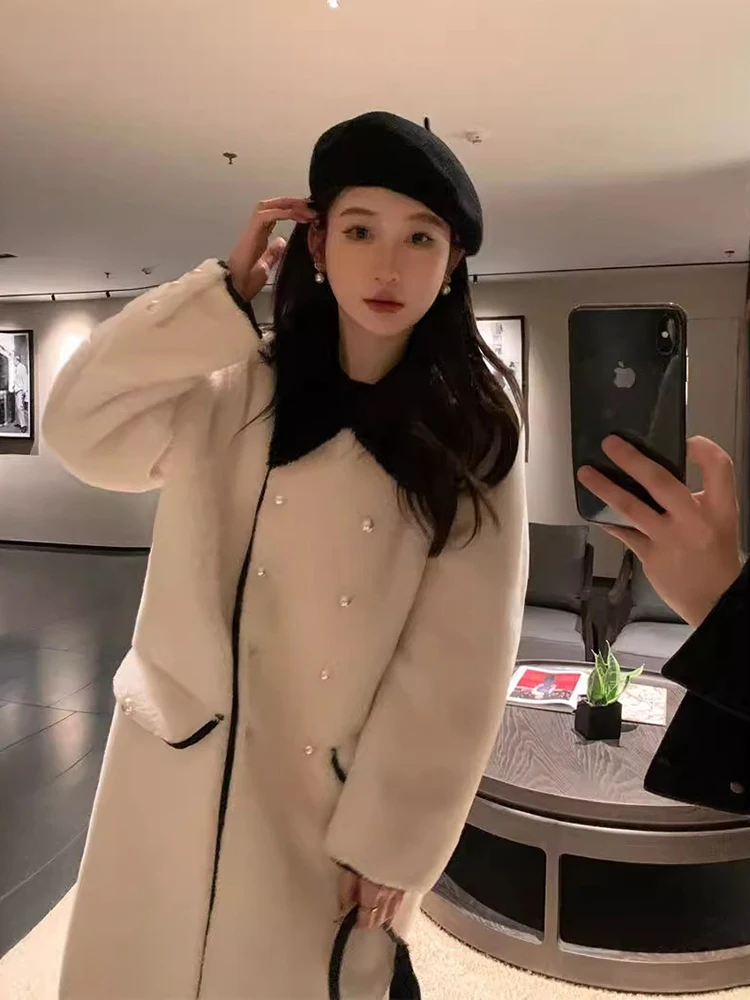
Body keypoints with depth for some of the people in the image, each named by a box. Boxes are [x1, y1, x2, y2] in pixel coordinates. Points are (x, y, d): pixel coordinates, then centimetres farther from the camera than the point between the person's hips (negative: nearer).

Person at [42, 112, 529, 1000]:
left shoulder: (472, 430, -7)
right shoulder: (239, 389, 2)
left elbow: (460, 660, -9)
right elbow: (81, 430, -7)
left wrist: (392, 837, -8)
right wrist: (224, 289, -9)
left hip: (337, 797, -2)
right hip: (181, 769, 3)